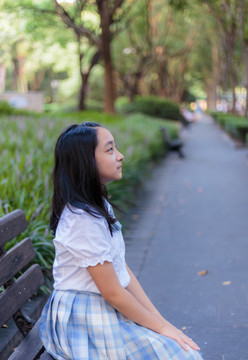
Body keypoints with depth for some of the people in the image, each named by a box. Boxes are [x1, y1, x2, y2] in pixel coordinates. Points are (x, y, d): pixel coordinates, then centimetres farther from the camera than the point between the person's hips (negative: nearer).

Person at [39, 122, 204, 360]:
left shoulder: (99, 206, 7)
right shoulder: (83, 218, -23)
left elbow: (124, 272, 6)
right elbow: (112, 292, -19)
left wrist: (161, 320, 2)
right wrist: (160, 327, -9)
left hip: (107, 311, 9)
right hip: (85, 321, -9)